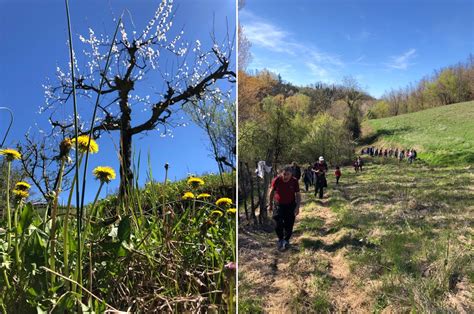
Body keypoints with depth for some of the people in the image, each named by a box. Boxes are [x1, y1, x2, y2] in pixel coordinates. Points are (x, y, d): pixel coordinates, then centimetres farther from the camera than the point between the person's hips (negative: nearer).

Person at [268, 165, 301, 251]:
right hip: (278, 205, -1)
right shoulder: (276, 180, -17)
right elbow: (271, 192, -2)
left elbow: (298, 195, -4)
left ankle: (286, 240, 27)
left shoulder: (294, 181, -14)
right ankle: (280, 240, 17)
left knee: (289, 225, 4)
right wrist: (270, 205, 3)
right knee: (278, 224, -8)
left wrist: (297, 207, -12)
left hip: (290, 205, 1)